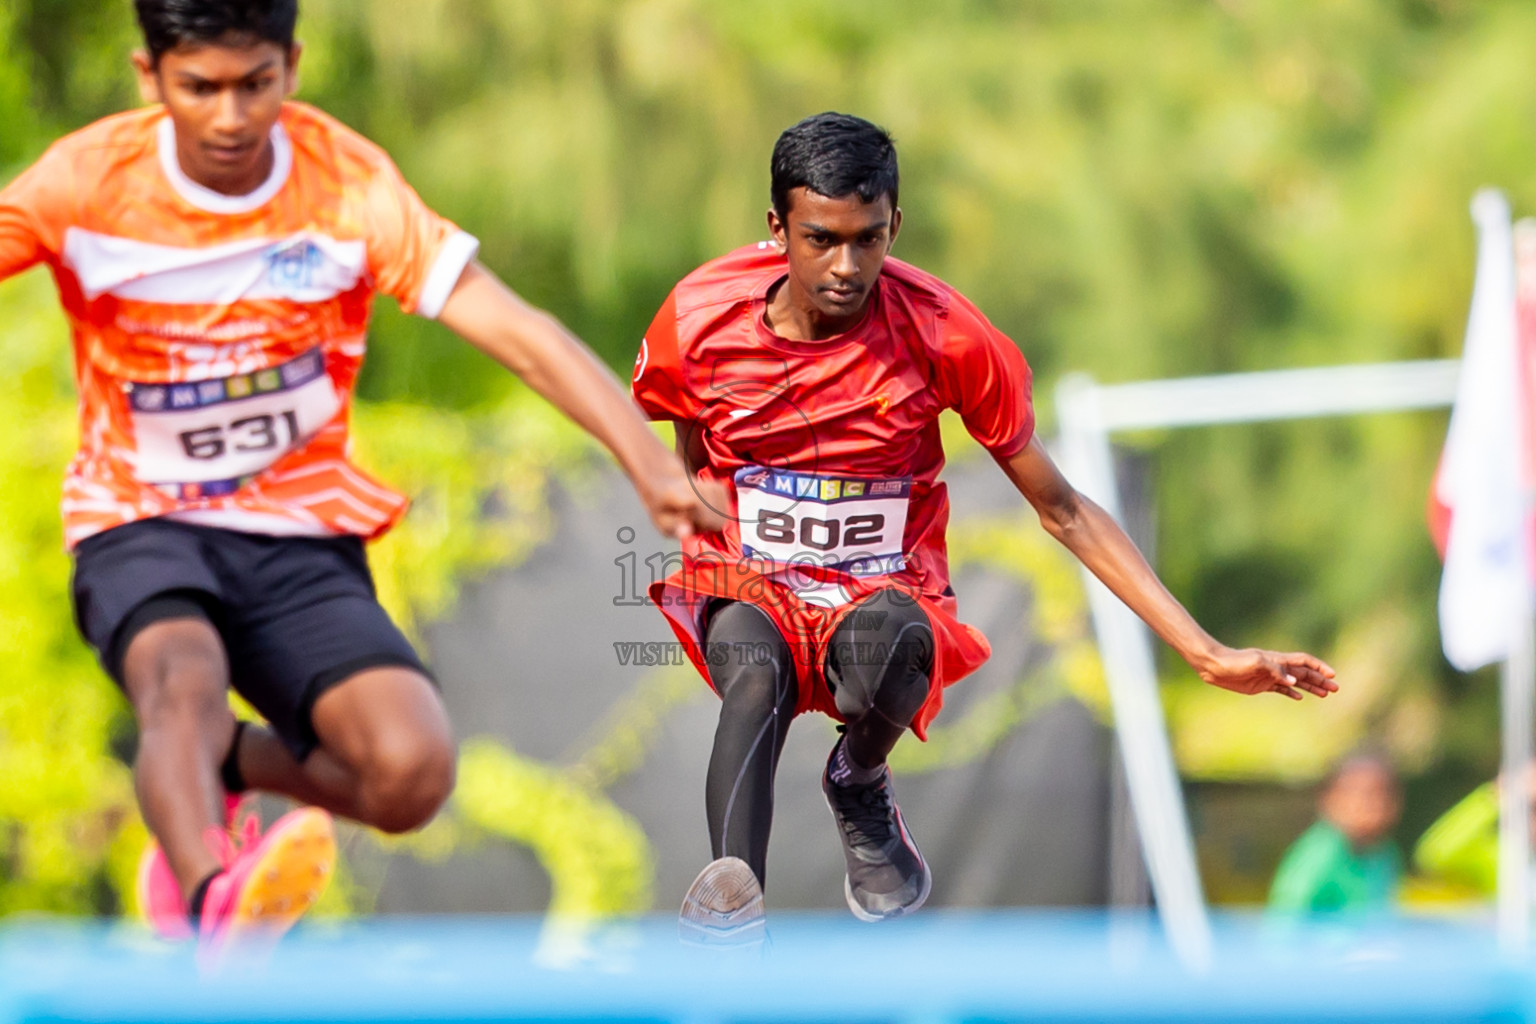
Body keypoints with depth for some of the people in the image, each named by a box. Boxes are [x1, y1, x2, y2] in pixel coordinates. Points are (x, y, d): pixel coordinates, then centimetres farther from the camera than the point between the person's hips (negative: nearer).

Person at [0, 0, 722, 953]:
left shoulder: (350, 184, -10)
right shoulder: (88, 181, -10)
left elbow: (515, 328, -16)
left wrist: (653, 464, -28)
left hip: (303, 533, 2)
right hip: (142, 524, -2)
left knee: (412, 773, -20)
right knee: (185, 675, -36)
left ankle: (224, 769, 12)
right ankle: (213, 903, -63)